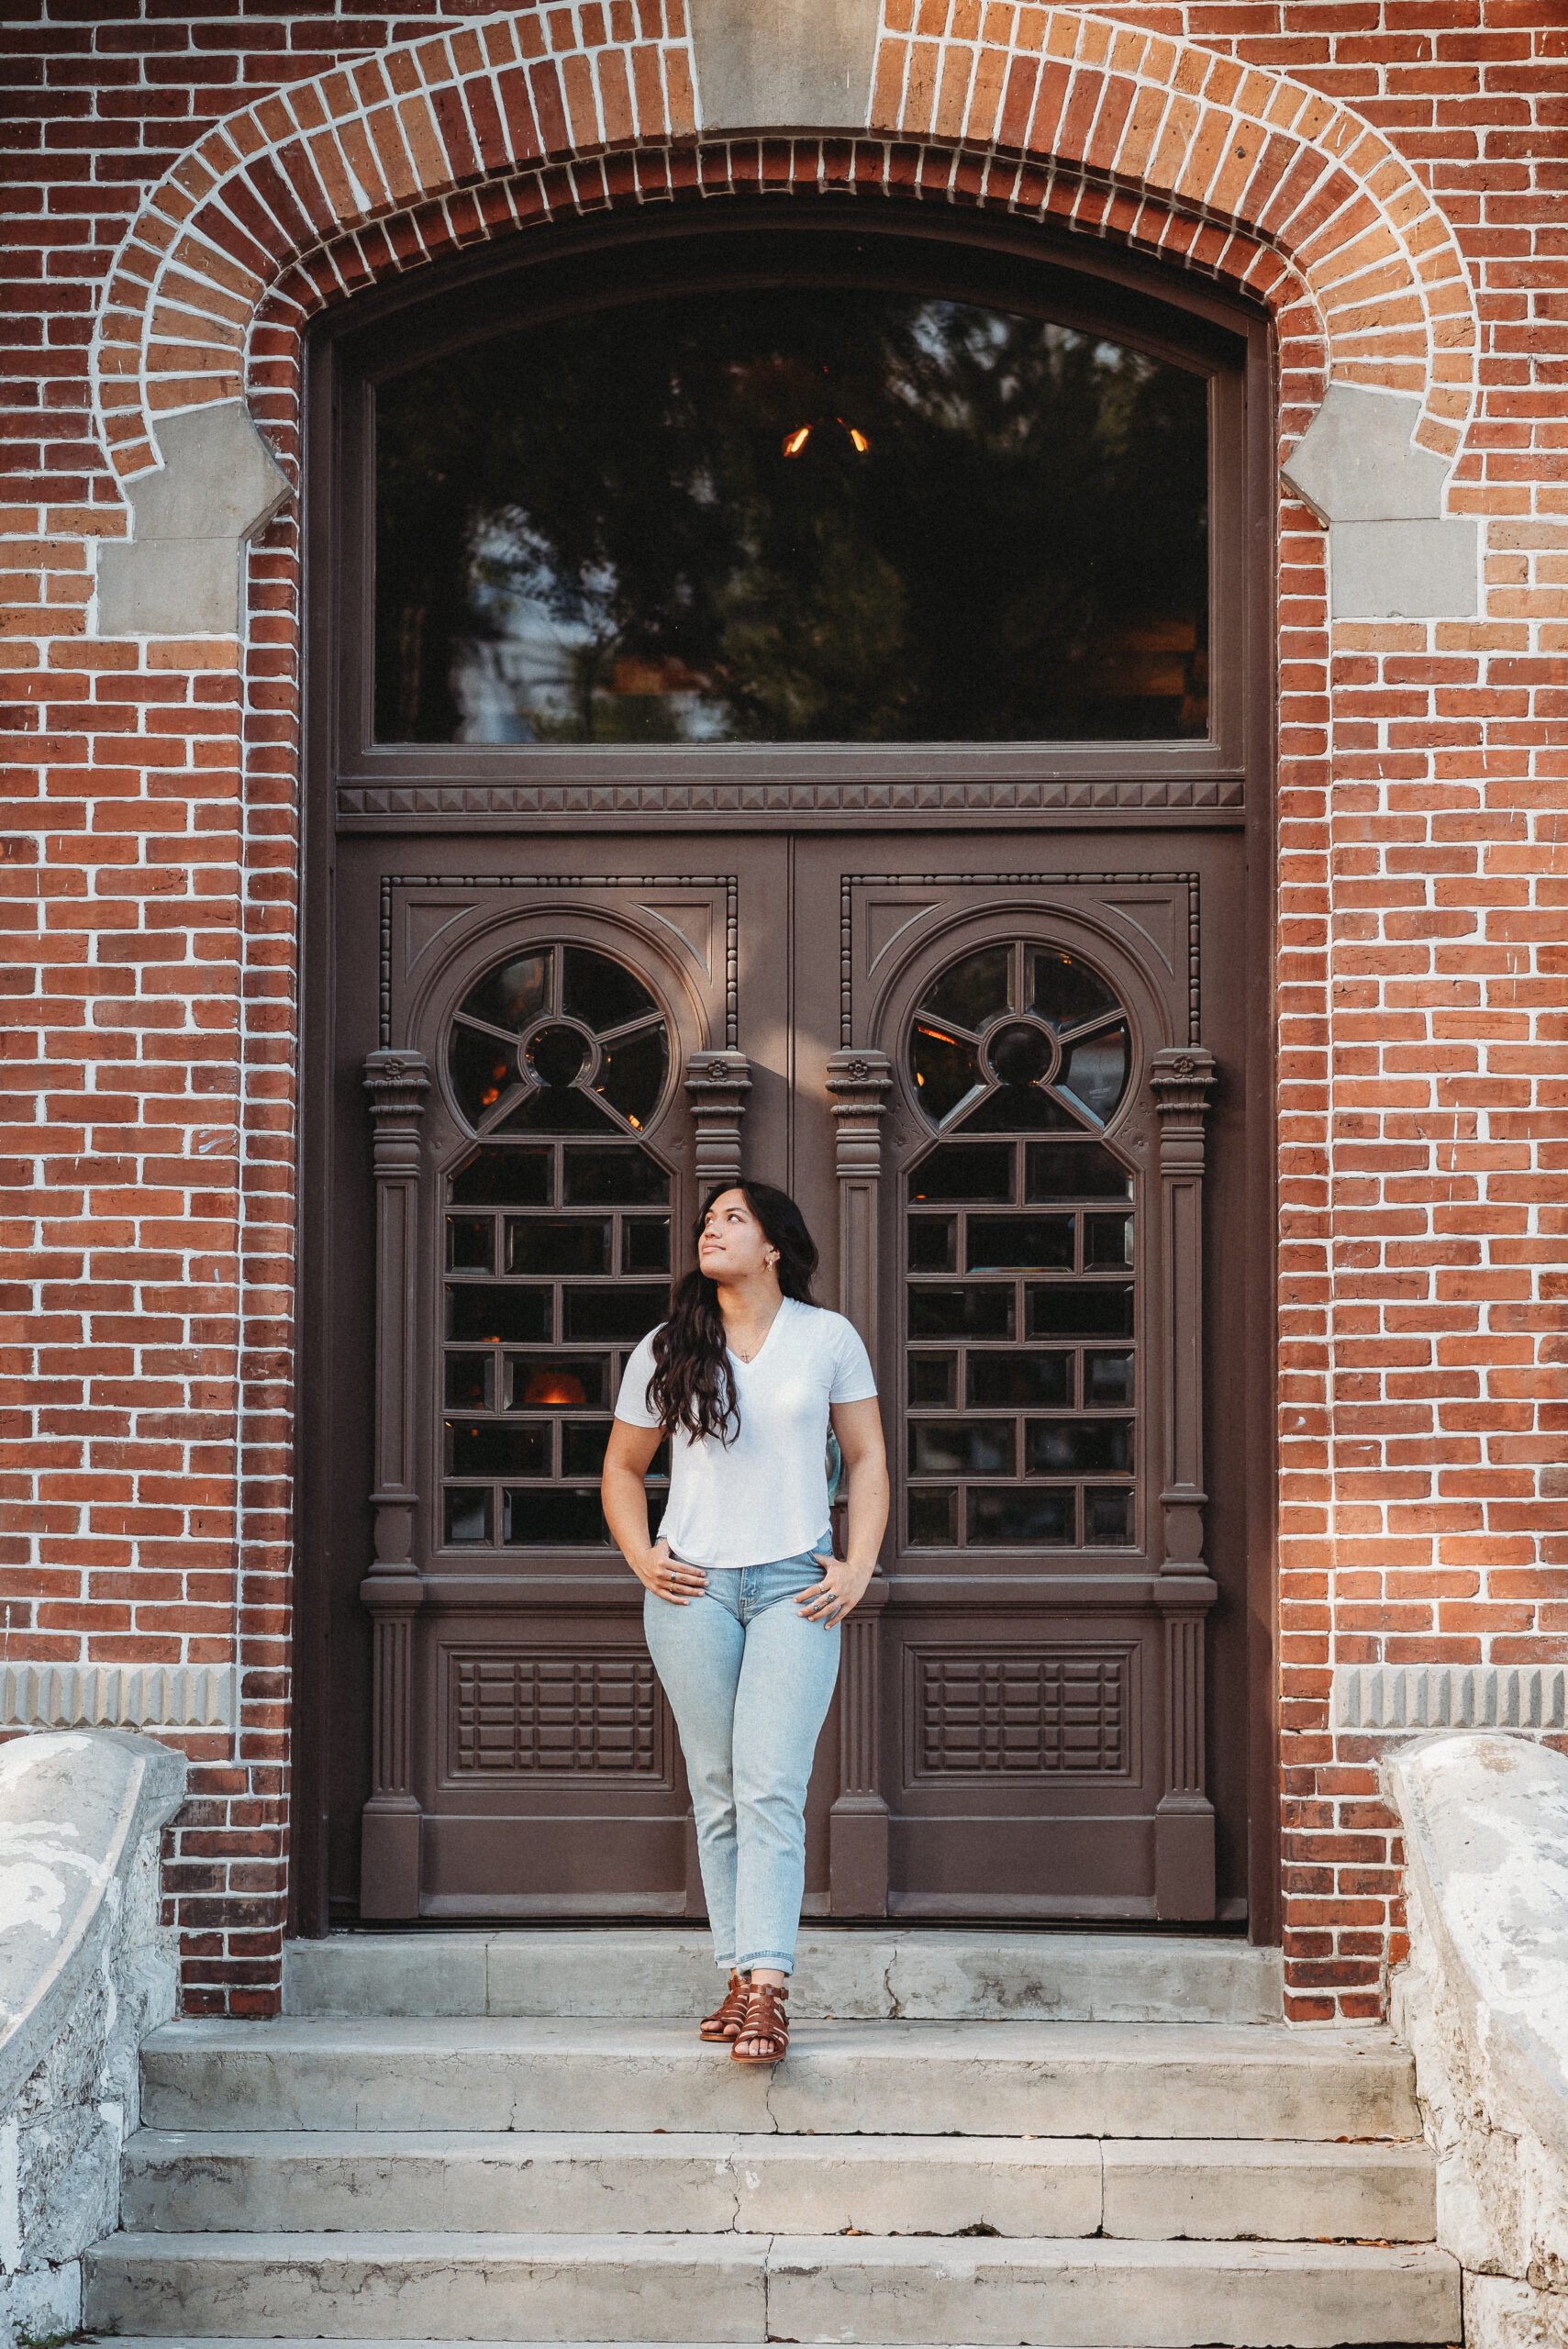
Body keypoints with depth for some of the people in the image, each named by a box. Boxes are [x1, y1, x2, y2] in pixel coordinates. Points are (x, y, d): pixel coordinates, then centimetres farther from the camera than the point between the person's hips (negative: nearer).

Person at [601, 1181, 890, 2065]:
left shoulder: (829, 1339, 4)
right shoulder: (665, 1352, 7)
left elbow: (867, 1459, 10)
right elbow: (623, 1468, 17)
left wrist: (858, 1567, -1)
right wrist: (642, 1558, 2)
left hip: (796, 1589, -2)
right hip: (694, 1590, 2)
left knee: (771, 1789, -12)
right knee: (718, 1793, 4)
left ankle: (767, 1991, -18)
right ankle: (742, 1977, 11)